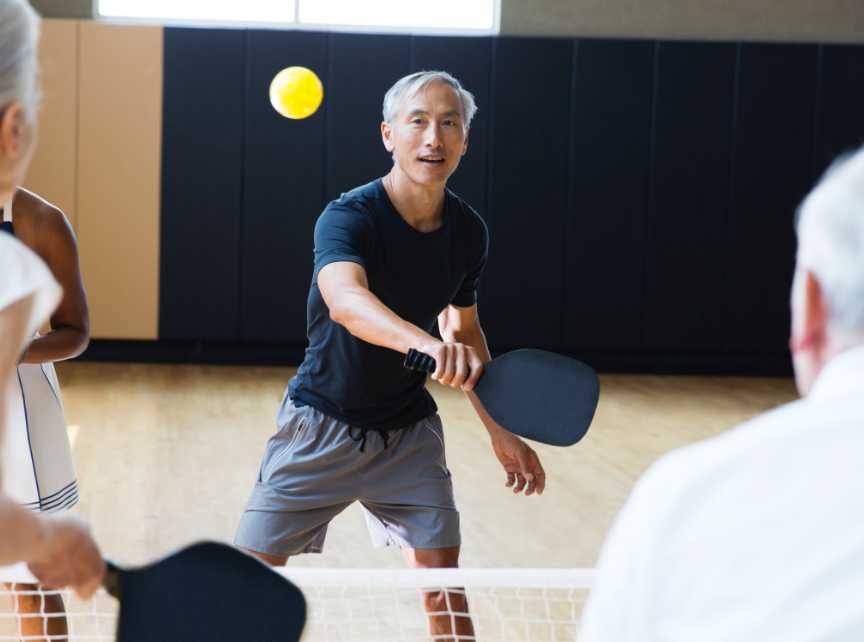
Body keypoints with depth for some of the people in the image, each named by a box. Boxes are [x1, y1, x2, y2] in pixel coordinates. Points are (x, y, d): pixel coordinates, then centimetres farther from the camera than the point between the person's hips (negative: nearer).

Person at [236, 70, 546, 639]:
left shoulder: (469, 231, -4)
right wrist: (429, 344, -63)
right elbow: (345, 300, -44)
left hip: (409, 431, 4)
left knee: (443, 573, -4)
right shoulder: (348, 217, -22)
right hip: (322, 426, -4)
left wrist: (501, 431, 12)